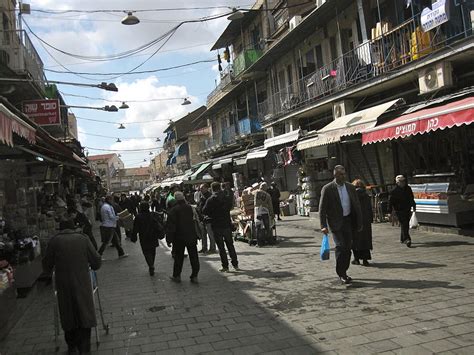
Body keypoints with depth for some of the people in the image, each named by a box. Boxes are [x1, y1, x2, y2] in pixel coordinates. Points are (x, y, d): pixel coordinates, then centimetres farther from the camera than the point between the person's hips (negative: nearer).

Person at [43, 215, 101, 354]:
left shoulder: (54, 241, 1)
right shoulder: (83, 239, 1)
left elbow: (47, 264, 5)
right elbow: (96, 260, 1)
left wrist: (50, 270, 26)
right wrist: (92, 266, 22)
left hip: (63, 284, 1)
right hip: (82, 282, -1)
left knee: (68, 315, 15)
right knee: (84, 314, 8)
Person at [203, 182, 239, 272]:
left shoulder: (210, 200, -11)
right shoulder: (226, 198, 0)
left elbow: (204, 211, -7)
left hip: (216, 226, -4)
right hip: (227, 224, 4)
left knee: (221, 247, 2)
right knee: (230, 245, 15)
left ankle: (225, 266, 2)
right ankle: (235, 264, 19)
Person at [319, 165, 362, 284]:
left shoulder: (350, 187, 7)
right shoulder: (327, 189, -7)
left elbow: (357, 206, 12)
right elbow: (322, 209, -7)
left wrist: (359, 223, 8)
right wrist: (323, 226, -14)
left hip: (348, 221, 5)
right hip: (335, 222, -5)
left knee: (348, 247, 8)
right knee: (340, 246, -13)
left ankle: (343, 272, 23)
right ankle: (341, 274, -3)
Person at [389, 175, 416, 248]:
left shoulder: (408, 189, 9)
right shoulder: (394, 191, -10)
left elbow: (411, 198, 23)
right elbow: (390, 201, -8)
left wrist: (413, 206, 29)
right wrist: (390, 211, -11)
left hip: (407, 210, 6)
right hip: (399, 211, -6)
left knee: (406, 225, 11)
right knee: (404, 224, -15)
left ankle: (402, 239, 24)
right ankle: (406, 239, -21)